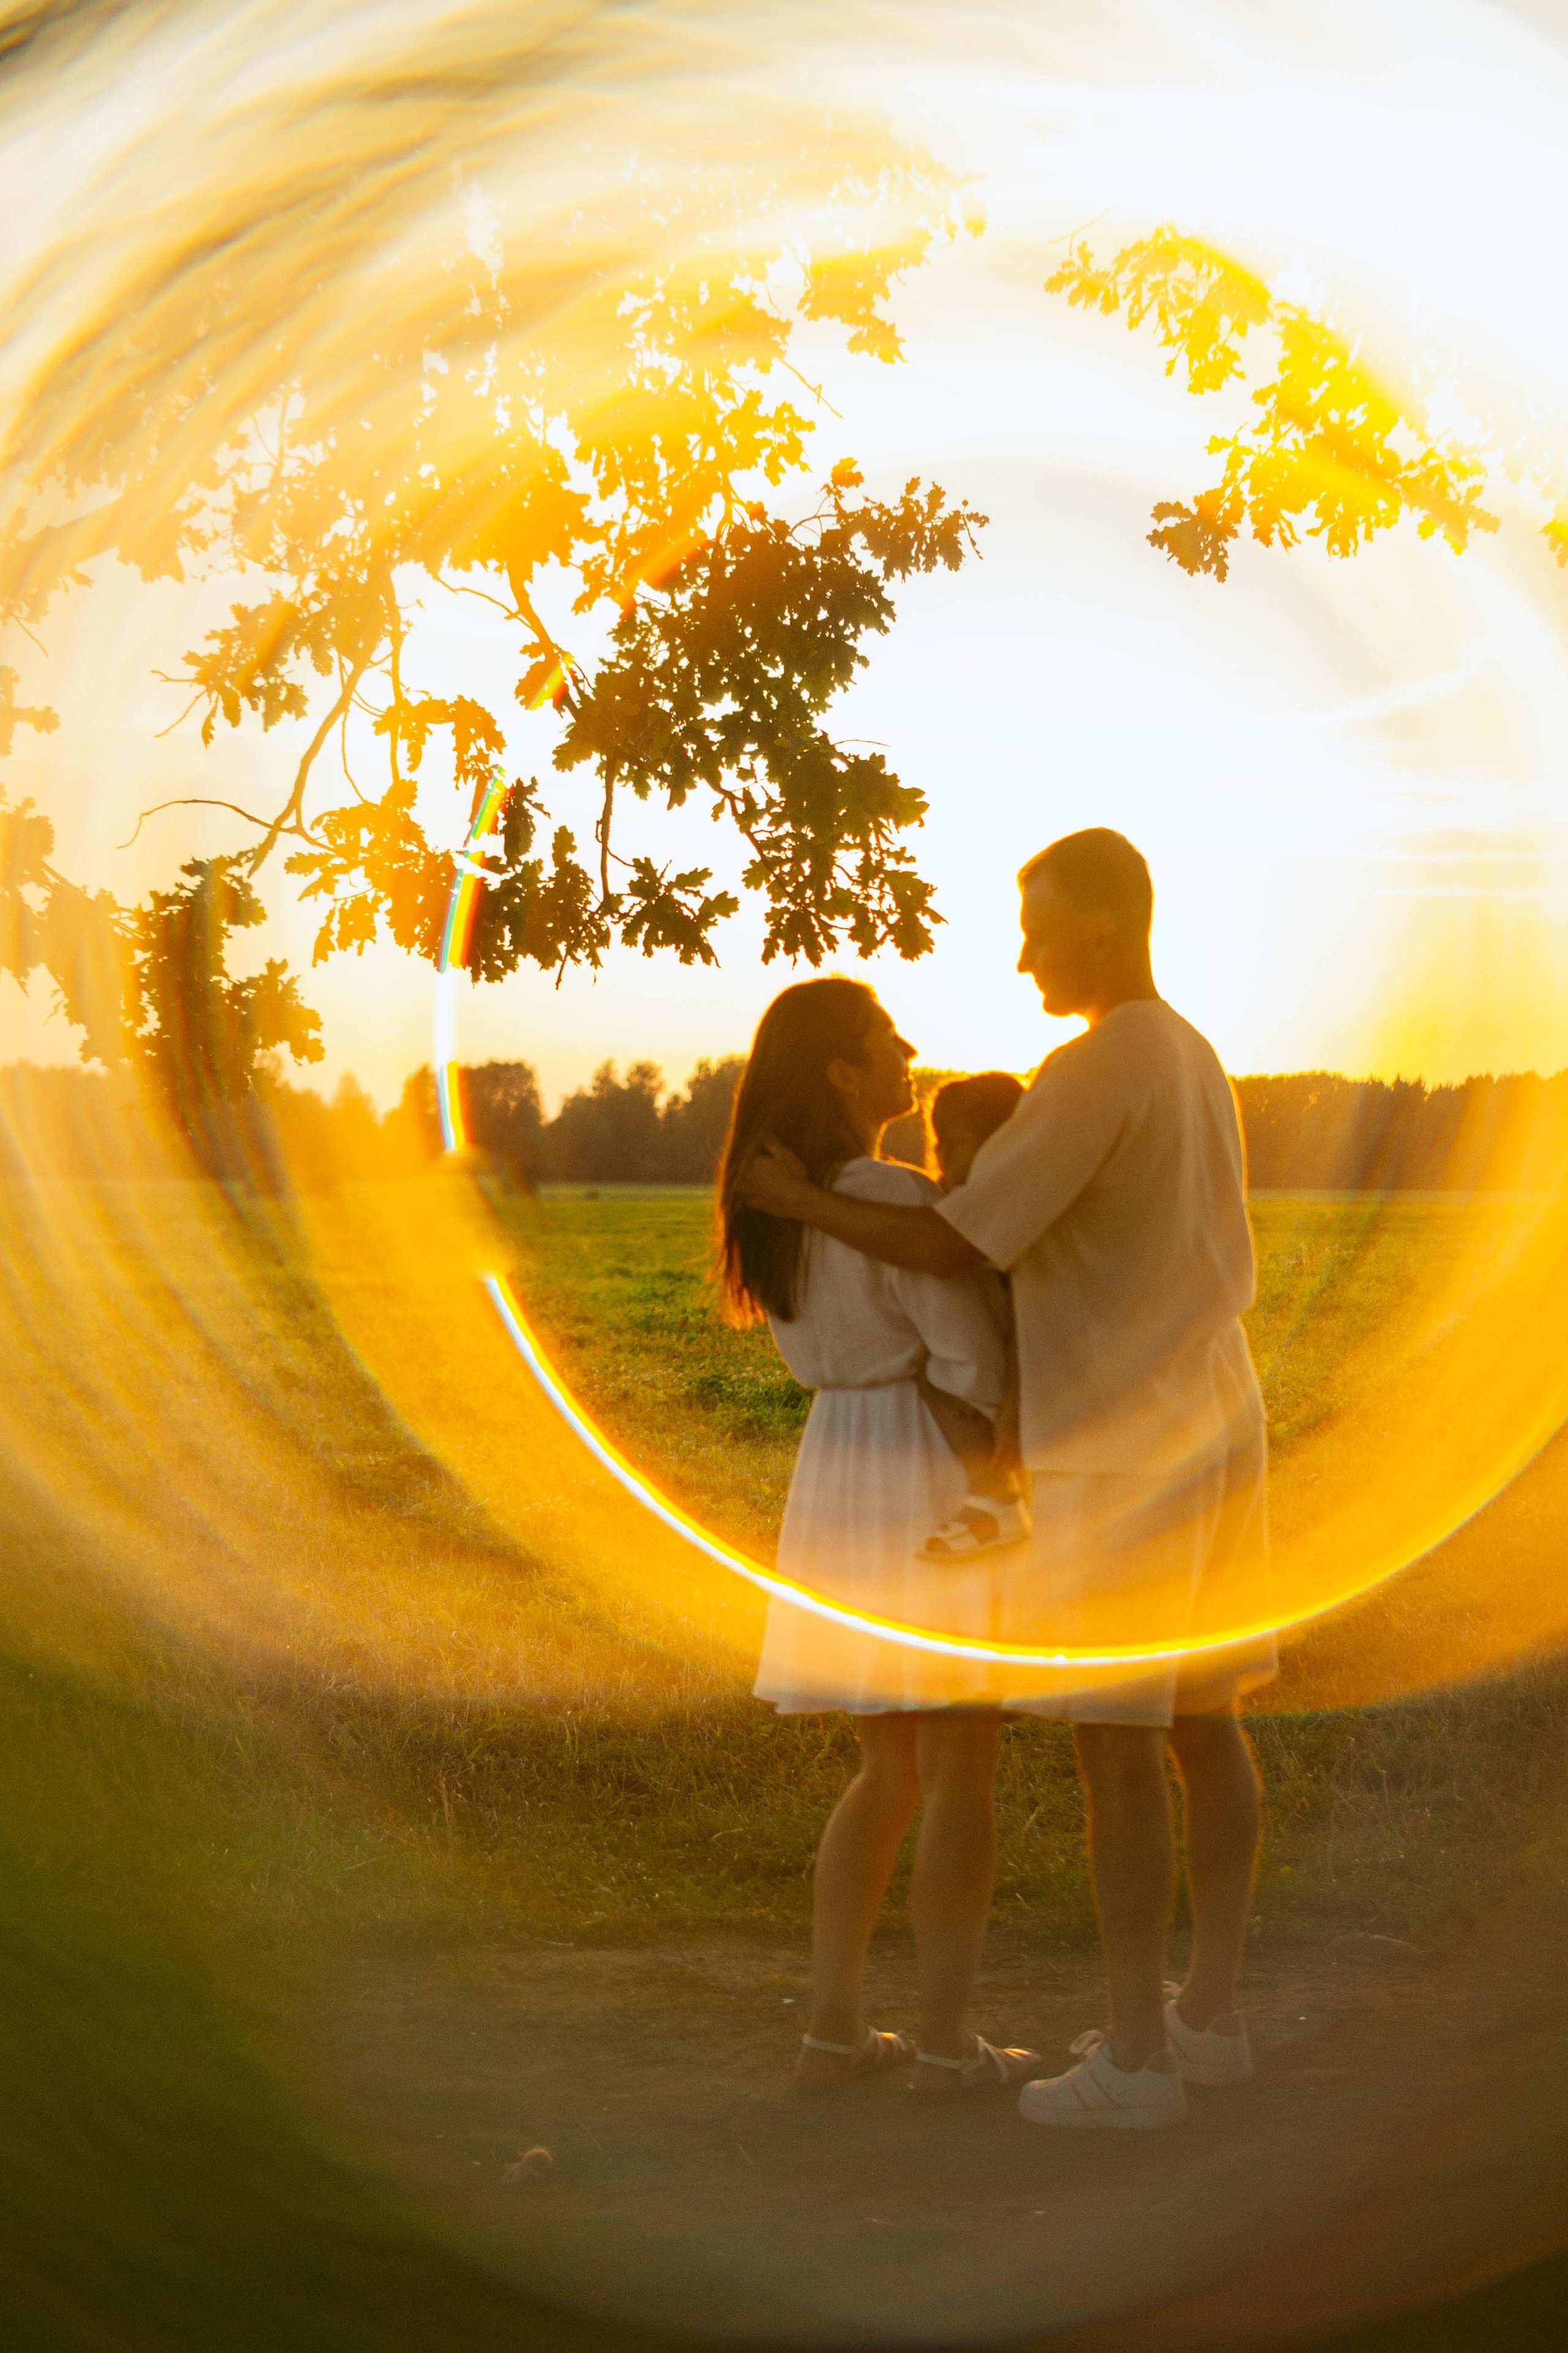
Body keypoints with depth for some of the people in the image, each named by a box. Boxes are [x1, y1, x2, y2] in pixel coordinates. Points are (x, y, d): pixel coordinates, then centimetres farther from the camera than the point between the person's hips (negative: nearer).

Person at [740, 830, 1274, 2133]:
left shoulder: (1092, 1073, -18)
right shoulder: (1199, 1064, 13)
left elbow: (952, 1246, -16)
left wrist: (804, 1202, -4)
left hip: (1120, 1456, -9)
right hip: (1216, 1429, 9)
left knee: (1114, 1741, -4)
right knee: (1204, 1723, 13)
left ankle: (1138, 2058, 1)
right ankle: (1210, 2014, 20)